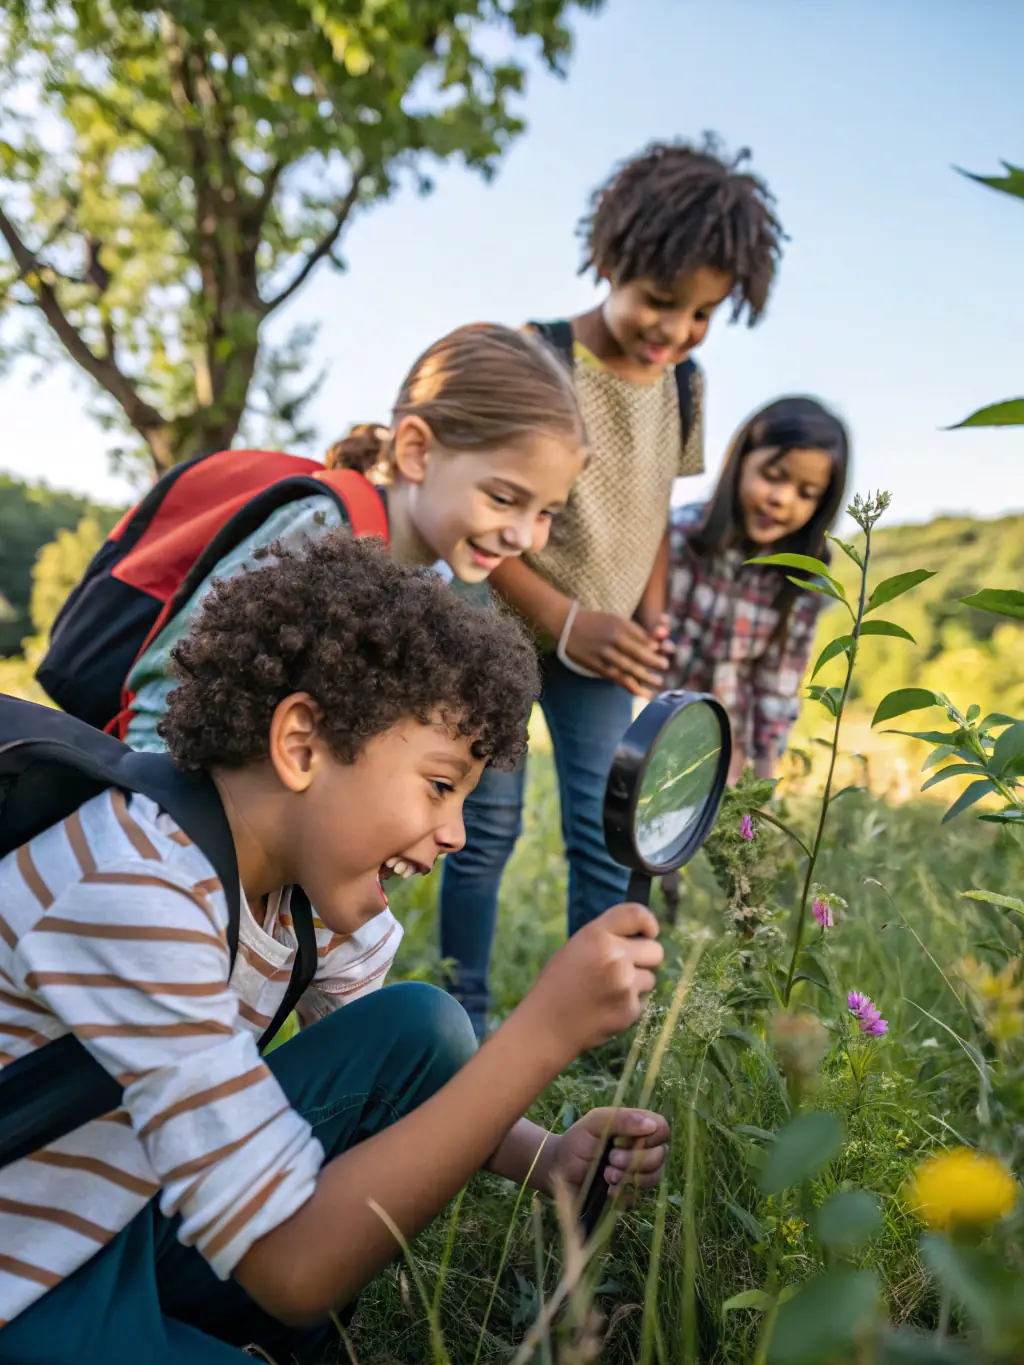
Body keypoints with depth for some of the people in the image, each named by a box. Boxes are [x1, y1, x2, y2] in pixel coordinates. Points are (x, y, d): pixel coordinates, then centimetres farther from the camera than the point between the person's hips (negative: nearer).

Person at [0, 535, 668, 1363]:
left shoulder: (295, 874, -7)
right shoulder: (130, 896, -31)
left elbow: (378, 1076, 4)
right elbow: (292, 1266, -29)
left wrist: (547, 1159, -14)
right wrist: (546, 1031, -34)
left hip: (141, 1217, 7)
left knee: (423, 1030, -5)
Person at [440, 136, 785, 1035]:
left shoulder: (684, 387, 1)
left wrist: (650, 616, -2)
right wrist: (564, 622, -19)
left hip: (603, 638, 5)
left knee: (608, 832, 1)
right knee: (489, 825, 3)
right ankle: (463, 1026, 20)